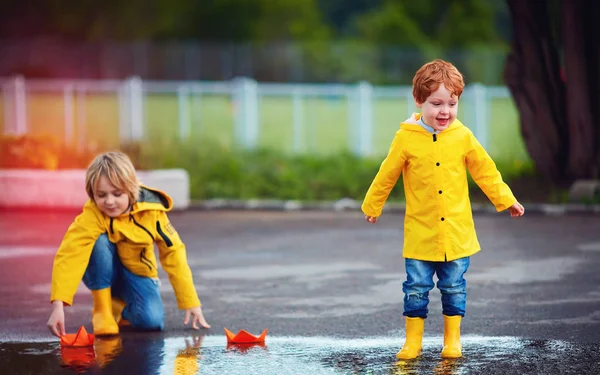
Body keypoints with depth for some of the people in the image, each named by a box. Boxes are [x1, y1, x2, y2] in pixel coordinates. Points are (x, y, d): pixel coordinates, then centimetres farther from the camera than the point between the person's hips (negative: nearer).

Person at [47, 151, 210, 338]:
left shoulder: (152, 212, -19)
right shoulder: (91, 217, -28)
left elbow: (173, 253, -11)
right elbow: (69, 255, -38)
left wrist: (191, 303, -12)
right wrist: (58, 305, -51)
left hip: (137, 274, 1)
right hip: (104, 274, -1)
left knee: (151, 321, -27)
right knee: (100, 241, -34)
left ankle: (120, 310, 9)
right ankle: (102, 310, -18)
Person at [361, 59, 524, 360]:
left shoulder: (462, 137, -3)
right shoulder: (406, 138, -8)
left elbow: (485, 171, 8)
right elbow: (387, 175, 4)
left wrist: (506, 200, 11)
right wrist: (372, 206, 15)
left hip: (456, 232, 1)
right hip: (420, 232, -1)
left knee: (454, 288, 9)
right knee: (416, 288, 2)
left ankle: (452, 339, 21)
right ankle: (413, 340, 14)